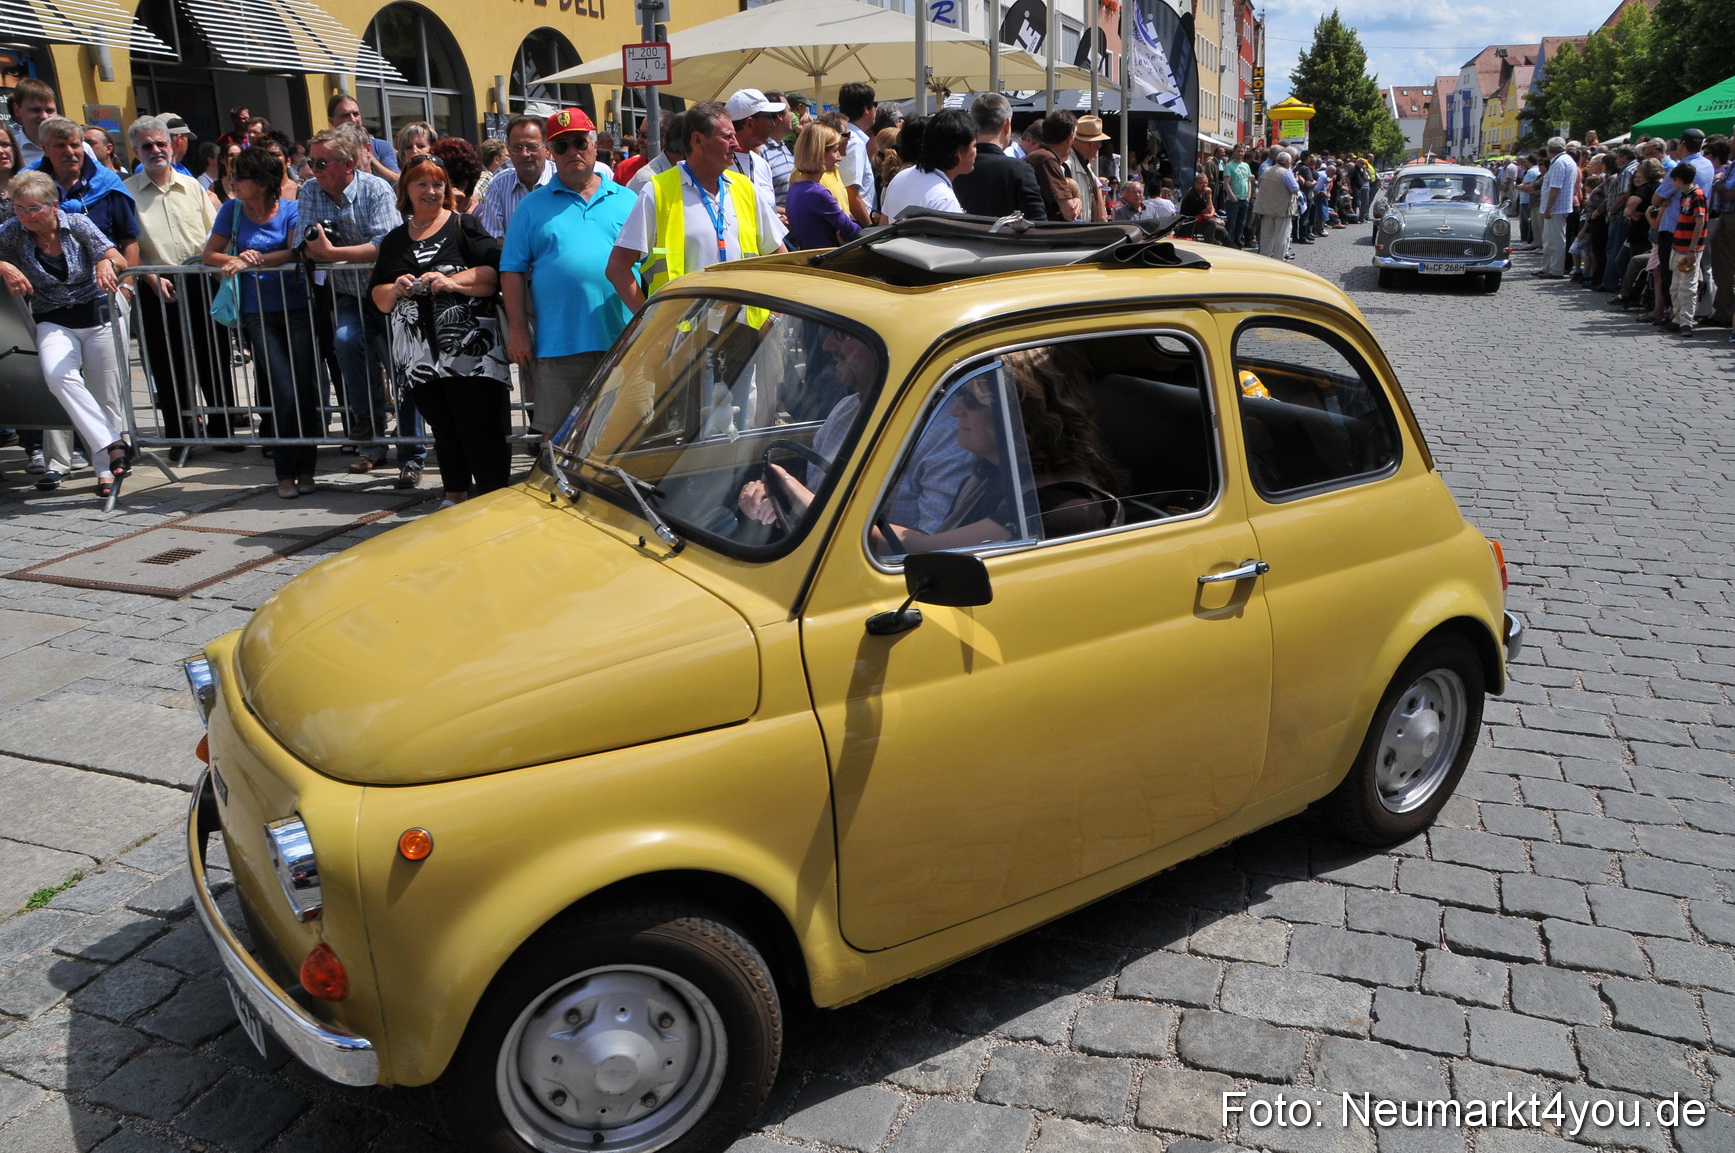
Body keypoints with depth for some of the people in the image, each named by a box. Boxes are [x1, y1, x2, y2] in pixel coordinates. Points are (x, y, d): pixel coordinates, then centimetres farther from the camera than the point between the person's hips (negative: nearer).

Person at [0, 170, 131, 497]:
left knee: (107, 396, 2)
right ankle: (112, 446, -32)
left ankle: (106, 469, 15)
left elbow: (119, 261, -13)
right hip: (54, 322, 0)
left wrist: (107, 262, -35)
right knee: (58, 376, -30)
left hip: (99, 316, 0)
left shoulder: (77, 223, -5)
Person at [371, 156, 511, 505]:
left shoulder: (465, 226, 6)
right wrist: (396, 290, -3)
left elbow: (495, 273, -6)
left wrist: (452, 281, -17)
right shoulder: (394, 240, 19)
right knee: (444, 429, 13)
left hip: (469, 349, -5)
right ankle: (455, 495, 24)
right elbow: (378, 299, 19)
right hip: (418, 354, 5)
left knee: (480, 427, -8)